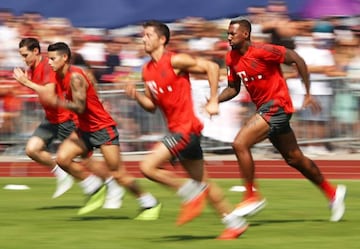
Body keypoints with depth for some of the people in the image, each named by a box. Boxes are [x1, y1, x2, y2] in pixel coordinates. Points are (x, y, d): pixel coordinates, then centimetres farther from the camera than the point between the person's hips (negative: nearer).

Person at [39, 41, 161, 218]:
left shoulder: (75, 77, -21)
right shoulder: (58, 77, 6)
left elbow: (79, 107, -31)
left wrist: (55, 102, -38)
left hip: (103, 129, -9)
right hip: (85, 129, 9)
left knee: (118, 174, -6)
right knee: (62, 158, -11)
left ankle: (150, 204, 10)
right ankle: (95, 190, 3)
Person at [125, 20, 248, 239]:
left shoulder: (175, 61, -12)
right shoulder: (147, 70, 12)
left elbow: (211, 67, -13)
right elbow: (152, 105, 18)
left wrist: (213, 101, -15)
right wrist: (136, 95, -1)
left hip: (186, 128, -9)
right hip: (176, 129, 9)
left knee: (148, 166, -17)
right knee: (202, 182, 14)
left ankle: (191, 192, -4)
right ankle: (235, 223, 21)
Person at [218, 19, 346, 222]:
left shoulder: (262, 51, -17)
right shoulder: (232, 58, 5)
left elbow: (297, 60, -14)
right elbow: (233, 88, 16)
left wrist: (308, 94, -12)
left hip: (276, 105, -8)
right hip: (264, 108, 8)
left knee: (240, 144, -20)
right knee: (294, 159, 15)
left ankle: (252, 196, -10)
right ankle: (332, 192, 29)